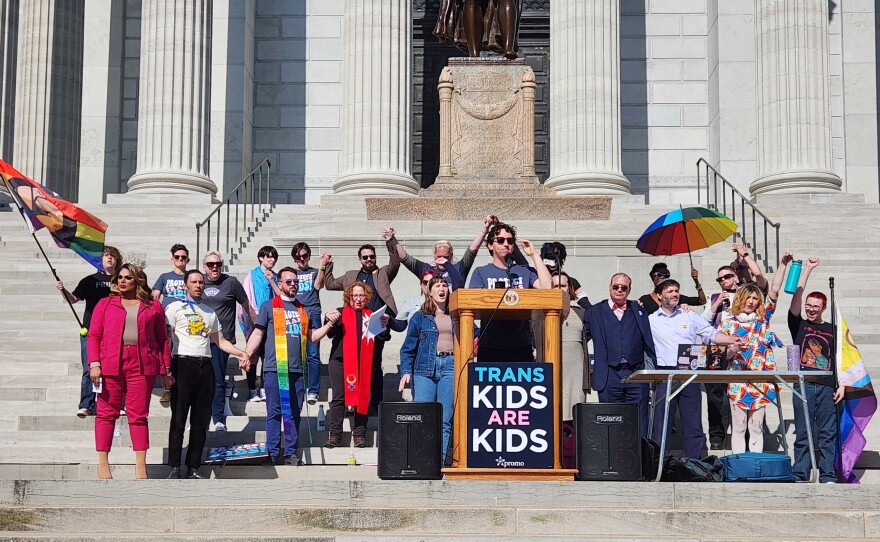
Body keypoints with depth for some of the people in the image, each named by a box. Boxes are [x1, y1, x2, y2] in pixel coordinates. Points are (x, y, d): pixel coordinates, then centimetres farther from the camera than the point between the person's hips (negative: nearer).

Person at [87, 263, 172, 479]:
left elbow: (162, 339, 11)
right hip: (110, 366, 0)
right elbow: (94, 335, 6)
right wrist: (94, 363, -7)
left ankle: (140, 465, 3)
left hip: (142, 366, 0)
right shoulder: (105, 304, 12)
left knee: (139, 415, 0)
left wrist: (166, 370, 7)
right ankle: (102, 463, 4)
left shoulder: (153, 306, 12)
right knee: (107, 413, 0)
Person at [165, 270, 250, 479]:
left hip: (205, 367, 5)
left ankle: (193, 468, 9)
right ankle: (174, 468, -3)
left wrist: (242, 353, 10)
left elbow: (220, 341, 24)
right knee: (178, 419, -6)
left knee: (201, 422, 4)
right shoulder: (175, 307, 5)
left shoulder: (210, 312, 22)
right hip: (183, 364, -5)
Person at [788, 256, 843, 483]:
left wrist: (841, 385, 4)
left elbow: (838, 359, 14)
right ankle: (800, 476, 0)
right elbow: (797, 296, 1)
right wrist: (807, 269, 0)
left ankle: (828, 476, 3)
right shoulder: (798, 325, 10)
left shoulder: (831, 330, 15)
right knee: (802, 433, -1)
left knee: (828, 434, 0)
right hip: (803, 385, -1)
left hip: (827, 387, 2)